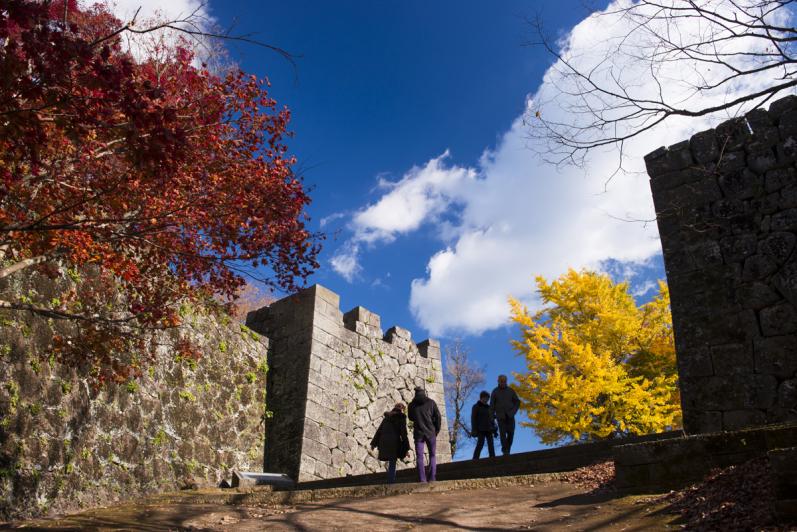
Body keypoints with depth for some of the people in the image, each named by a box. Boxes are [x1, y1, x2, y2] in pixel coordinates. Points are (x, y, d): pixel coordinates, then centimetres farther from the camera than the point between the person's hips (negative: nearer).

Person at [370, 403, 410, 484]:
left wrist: (374, 443, 20)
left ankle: (391, 480, 19)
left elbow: (379, 430, 17)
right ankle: (391, 482, -3)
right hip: (394, 443, -5)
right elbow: (403, 433, -5)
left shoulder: (386, 417, 16)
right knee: (392, 464, 0)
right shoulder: (401, 418, 0)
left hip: (384, 442, 5)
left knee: (391, 463, 17)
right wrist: (406, 448, -3)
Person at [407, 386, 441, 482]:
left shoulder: (412, 405, 2)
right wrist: (437, 430, 9)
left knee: (420, 457, 4)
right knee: (432, 456, 10)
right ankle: (432, 478, 0)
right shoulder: (431, 402, -1)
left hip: (418, 433, 0)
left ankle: (422, 480, -6)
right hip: (430, 432, 0)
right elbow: (437, 416, -1)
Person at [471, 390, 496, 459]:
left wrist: (494, 429, 14)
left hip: (488, 429, 6)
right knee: (480, 443, -15)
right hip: (481, 429, -6)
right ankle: (475, 459, -14)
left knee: (490, 444, -3)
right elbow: (473, 418, -3)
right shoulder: (476, 407, 2)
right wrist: (474, 430, -12)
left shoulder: (488, 407, 18)